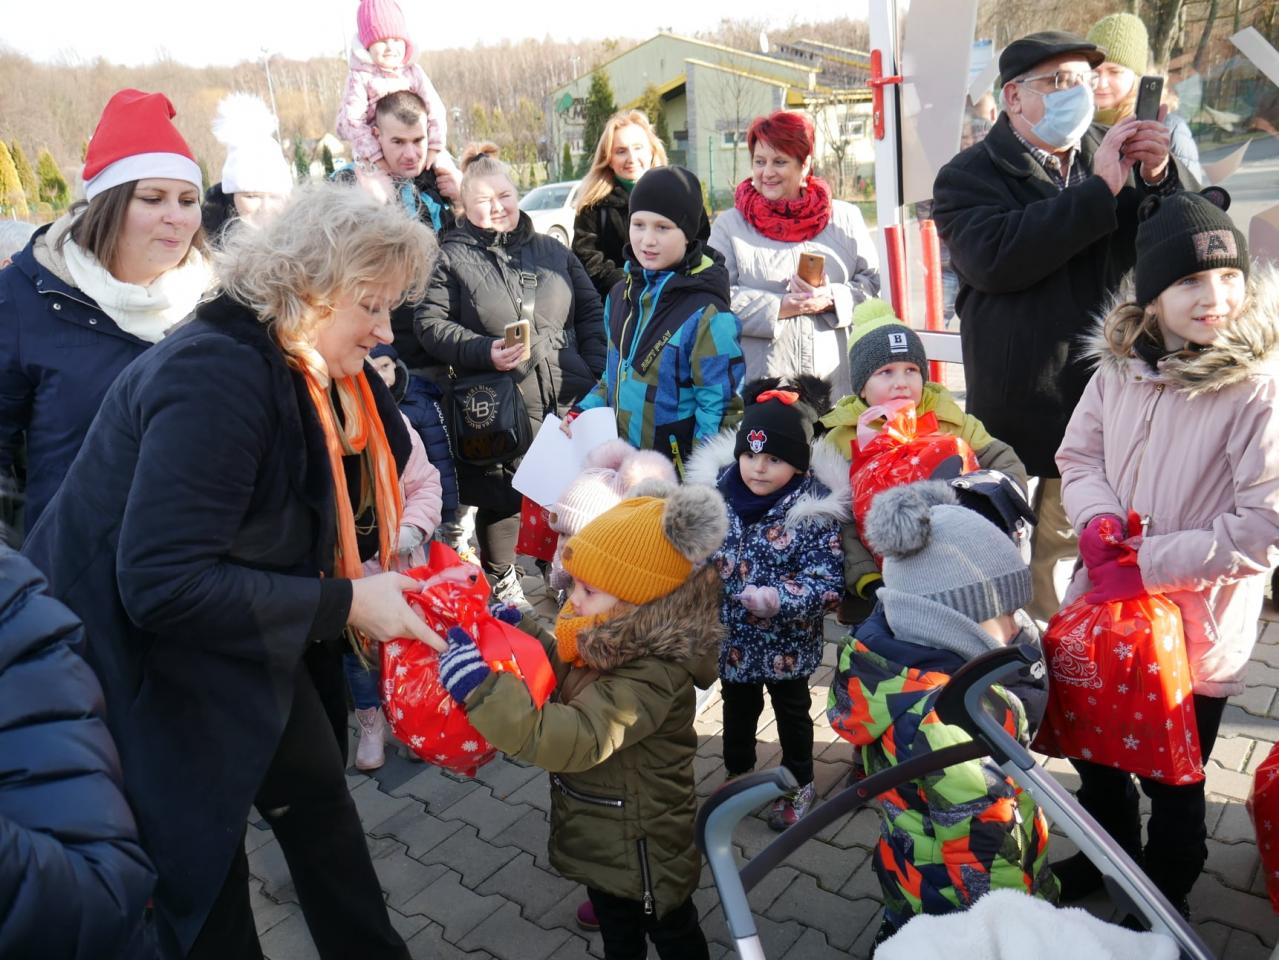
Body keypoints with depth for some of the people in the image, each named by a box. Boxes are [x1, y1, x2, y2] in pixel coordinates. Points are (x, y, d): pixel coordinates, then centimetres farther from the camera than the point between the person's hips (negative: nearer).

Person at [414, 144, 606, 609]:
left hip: (567, 399, 4)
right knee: (503, 496, 5)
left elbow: (591, 310, 15)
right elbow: (430, 323, -4)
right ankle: (501, 580, 28)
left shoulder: (552, 250, 14)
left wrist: (593, 368, 3)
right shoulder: (453, 258, 2)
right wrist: (484, 351, -17)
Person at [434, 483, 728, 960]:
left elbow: (577, 740, -46)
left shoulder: (651, 676, -35)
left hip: (641, 847, -8)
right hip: (604, 837, 8)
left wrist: (481, 688, -49)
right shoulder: (608, 643, -8)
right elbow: (556, 663, 12)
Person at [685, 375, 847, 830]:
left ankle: (799, 785, 44)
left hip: (787, 642, -4)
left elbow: (827, 583, -25)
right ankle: (737, 774, 51)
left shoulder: (812, 511, -23)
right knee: (738, 708, 26)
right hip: (732, 637, 4)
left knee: (792, 711, 21)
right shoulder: (718, 494, -11)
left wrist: (779, 599, -37)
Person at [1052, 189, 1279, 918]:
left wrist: (1149, 565, -23)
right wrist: (1100, 523, -17)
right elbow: (1079, 455, 2)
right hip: (1105, 604, 5)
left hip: (1195, 627, -5)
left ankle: (1166, 895, 45)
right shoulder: (1121, 364, -4)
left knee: (1173, 777, 15)